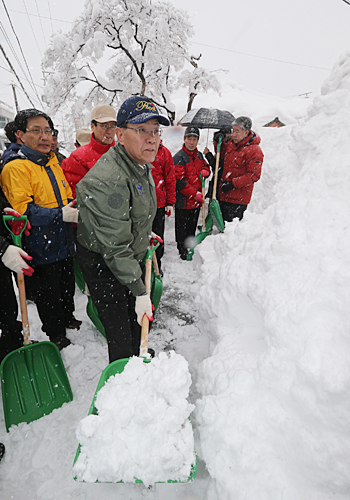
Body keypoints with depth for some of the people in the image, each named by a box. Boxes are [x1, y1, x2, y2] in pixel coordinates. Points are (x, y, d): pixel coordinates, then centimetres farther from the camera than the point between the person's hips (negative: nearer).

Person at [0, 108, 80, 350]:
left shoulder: (53, 163, 12)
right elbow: (21, 211, -22)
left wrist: (75, 207, 2)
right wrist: (61, 215, -27)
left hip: (64, 243, 7)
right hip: (41, 249, -7)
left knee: (68, 286, 23)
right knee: (48, 294, 9)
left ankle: (68, 318, 47)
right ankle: (55, 334, 31)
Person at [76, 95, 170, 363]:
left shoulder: (142, 165, 1)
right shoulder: (107, 180, -30)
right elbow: (115, 246, -30)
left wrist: (145, 234, 21)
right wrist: (139, 290, -28)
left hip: (132, 256, 9)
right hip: (102, 263, -8)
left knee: (137, 319, 22)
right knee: (121, 336, 0)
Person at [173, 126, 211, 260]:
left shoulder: (199, 155, 9)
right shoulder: (179, 157, -14)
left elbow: (206, 166, 25)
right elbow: (179, 182, -19)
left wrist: (205, 171, -2)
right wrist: (195, 193, -22)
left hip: (197, 200, 7)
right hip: (183, 201, -7)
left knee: (192, 228, 20)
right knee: (182, 230, 6)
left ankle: (190, 251, 38)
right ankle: (183, 254, 23)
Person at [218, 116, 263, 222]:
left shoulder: (254, 151, -12)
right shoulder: (230, 143, 10)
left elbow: (253, 175, -16)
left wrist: (233, 183, -22)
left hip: (238, 199, -7)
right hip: (223, 194, 7)